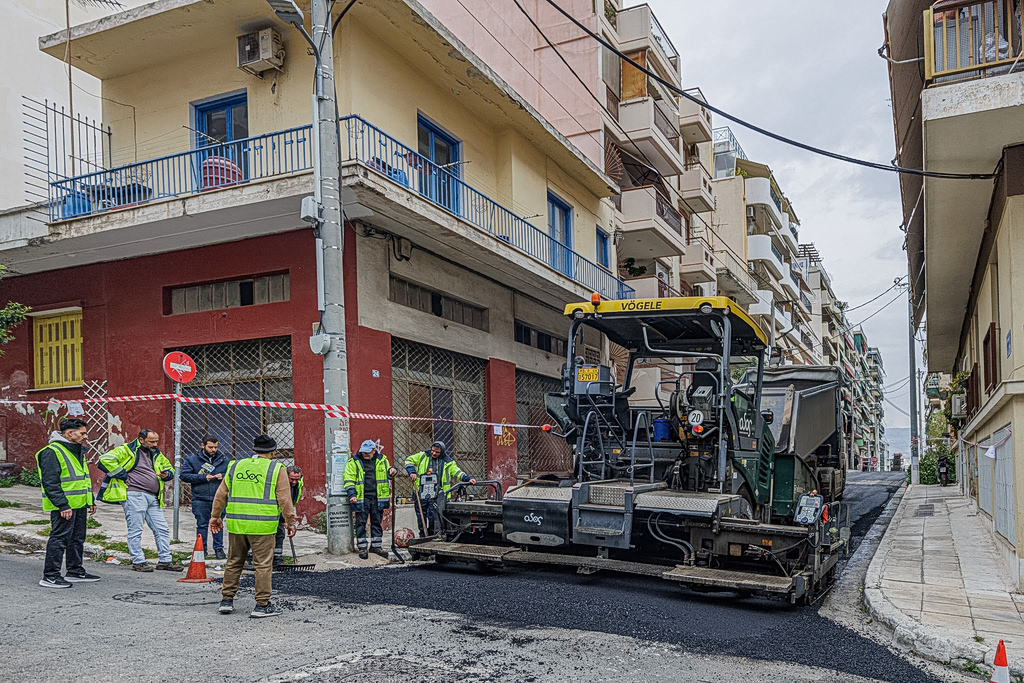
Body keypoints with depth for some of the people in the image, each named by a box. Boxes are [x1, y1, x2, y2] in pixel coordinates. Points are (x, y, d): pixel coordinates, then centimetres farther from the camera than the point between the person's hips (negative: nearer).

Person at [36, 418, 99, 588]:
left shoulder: (76, 451, 16)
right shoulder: (52, 452, -14)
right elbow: (50, 483, -20)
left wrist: (90, 501, 22)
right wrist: (63, 505, -23)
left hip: (79, 504, 10)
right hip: (64, 507, -10)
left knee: (77, 539, 15)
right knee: (59, 539, -5)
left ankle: (75, 571, 26)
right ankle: (50, 576, 3)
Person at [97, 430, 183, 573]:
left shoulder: (156, 454, 20)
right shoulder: (127, 450, -2)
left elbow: (169, 468, 31)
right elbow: (105, 460, -14)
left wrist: (167, 474, 6)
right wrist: (123, 476, -12)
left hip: (153, 497, 7)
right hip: (134, 495, -7)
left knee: (162, 529, 6)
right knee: (136, 529, -3)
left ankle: (165, 560, 13)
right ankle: (138, 561, 6)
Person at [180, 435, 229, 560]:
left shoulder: (224, 460, 8)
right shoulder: (192, 460, 4)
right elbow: (184, 475, -5)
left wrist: (223, 476, -7)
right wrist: (203, 477, -11)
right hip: (200, 499, -1)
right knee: (202, 525, 6)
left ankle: (219, 549, 16)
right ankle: (202, 549, 18)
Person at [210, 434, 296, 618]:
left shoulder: (236, 466, 12)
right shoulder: (276, 469, -1)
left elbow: (221, 494, 14)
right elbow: (284, 499, -5)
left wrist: (216, 516, 23)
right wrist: (290, 522, 1)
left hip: (236, 524, 5)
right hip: (262, 526, -5)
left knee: (233, 562, 16)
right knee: (263, 565, 1)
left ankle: (226, 600, 23)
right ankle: (262, 605, 4)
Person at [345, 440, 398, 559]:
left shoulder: (381, 460, 8)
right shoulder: (354, 462, -1)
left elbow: (387, 471, 24)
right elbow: (349, 479, -4)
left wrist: (392, 470, 0)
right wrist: (352, 494, -14)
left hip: (377, 498, 3)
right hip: (361, 499, -3)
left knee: (377, 522, 11)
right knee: (361, 523, 1)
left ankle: (376, 546, 22)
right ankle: (362, 548, 10)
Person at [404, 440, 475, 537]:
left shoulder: (447, 462, 6)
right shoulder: (423, 456, 7)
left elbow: (457, 472, 9)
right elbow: (409, 460, 16)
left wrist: (468, 479, -4)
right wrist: (412, 472, 1)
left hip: (436, 496, -2)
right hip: (421, 494, 2)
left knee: (433, 518, -7)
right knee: (420, 517, 10)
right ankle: (422, 538, 24)